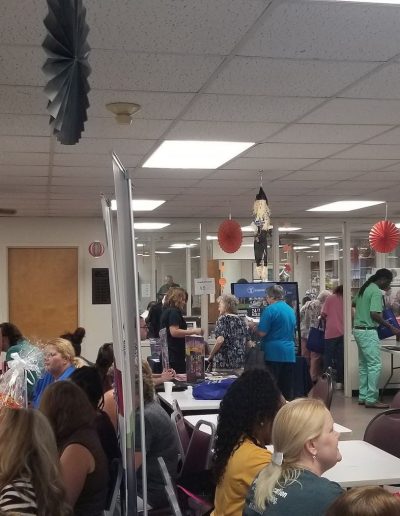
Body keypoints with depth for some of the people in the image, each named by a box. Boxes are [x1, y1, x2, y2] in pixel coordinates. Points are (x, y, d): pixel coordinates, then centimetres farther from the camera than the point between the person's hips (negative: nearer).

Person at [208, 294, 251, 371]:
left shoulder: (223, 319, -7)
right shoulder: (241, 320, 11)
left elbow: (220, 340, -19)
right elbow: (248, 342, 12)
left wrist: (211, 355, -8)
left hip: (224, 361, -6)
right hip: (240, 361, 6)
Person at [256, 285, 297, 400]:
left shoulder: (270, 309, -11)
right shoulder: (291, 310, 11)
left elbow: (262, 333, -15)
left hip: (273, 353, -7)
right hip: (289, 353, 7)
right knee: (287, 388, 9)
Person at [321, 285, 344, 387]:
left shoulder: (329, 298, 0)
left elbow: (323, 314, -5)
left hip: (331, 332, -2)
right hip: (342, 332, 2)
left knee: (328, 357, 5)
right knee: (340, 357, 7)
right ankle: (339, 381, 7)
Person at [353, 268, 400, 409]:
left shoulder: (364, 289, 13)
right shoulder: (376, 292, -15)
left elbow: (353, 303, 28)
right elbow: (375, 314, -23)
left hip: (358, 330, 10)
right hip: (368, 332, -10)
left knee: (364, 364, 14)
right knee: (375, 365, -6)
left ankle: (363, 396, 17)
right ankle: (371, 399, -6)